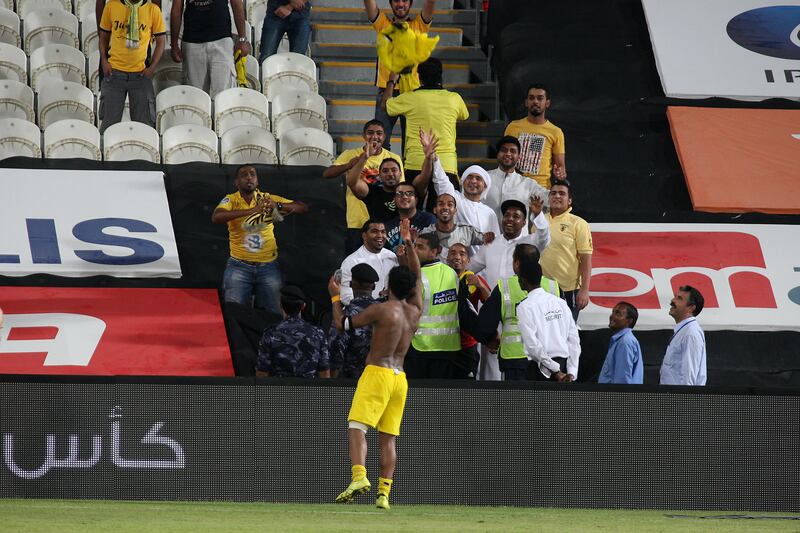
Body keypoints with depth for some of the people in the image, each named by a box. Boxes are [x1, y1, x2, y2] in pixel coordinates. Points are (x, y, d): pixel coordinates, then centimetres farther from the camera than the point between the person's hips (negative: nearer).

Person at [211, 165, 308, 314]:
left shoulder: (267, 199, 2)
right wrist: (251, 211, -33)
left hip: (268, 267, 2)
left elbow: (303, 208, -1)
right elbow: (216, 217, -25)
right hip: (239, 267, -2)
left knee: (273, 313, 7)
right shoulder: (231, 200, -4)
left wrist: (278, 206, -21)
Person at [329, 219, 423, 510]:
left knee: (357, 427, -13)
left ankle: (359, 476, -33)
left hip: (377, 373, -6)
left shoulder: (381, 310, -6)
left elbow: (343, 323, 2)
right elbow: (417, 277, 26)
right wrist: (408, 243, 28)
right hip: (400, 378, 6)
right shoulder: (415, 311, 10)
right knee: (388, 438, 6)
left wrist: (335, 296, 16)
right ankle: (384, 493, -1)